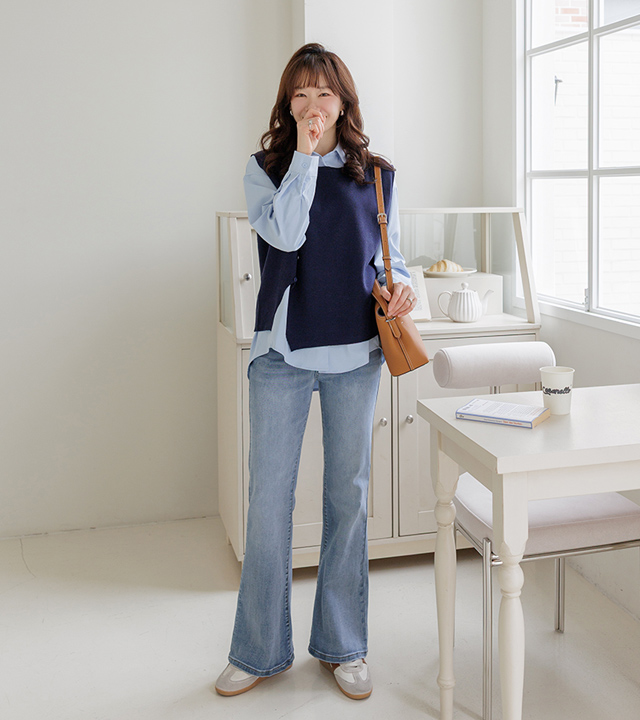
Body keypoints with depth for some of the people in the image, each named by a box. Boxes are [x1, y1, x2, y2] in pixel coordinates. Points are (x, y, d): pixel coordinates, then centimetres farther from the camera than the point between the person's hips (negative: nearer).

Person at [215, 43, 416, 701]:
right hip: (282, 351, -1)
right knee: (269, 500, 1)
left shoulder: (377, 176, 9)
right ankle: (261, 651, 19)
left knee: (348, 497, 9)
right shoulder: (265, 168, 4)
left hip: (355, 353, 2)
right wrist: (305, 154, -11)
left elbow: (388, 256, 15)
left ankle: (342, 647, 25)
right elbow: (285, 233, -15)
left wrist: (400, 287, -6)